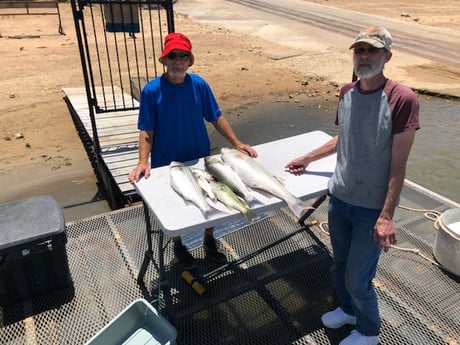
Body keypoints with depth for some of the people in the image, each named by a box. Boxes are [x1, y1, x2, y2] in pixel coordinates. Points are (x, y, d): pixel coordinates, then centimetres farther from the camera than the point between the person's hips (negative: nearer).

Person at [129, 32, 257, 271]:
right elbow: (146, 131, -14)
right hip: (167, 164, -2)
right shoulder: (152, 90, -16)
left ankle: (209, 241, 44)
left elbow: (216, 118, -1)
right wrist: (143, 162, -26)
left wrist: (237, 143, -5)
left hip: (200, 159, 3)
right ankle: (179, 246, 44)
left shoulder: (199, 85, -9)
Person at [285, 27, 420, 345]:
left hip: (372, 207, -5)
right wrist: (308, 158, 21)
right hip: (339, 198, 6)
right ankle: (348, 309, 50)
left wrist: (387, 216, -19)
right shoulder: (347, 93, 1)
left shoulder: (402, 99, -17)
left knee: (357, 278, 7)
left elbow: (398, 165, -17)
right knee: (340, 267, 21)